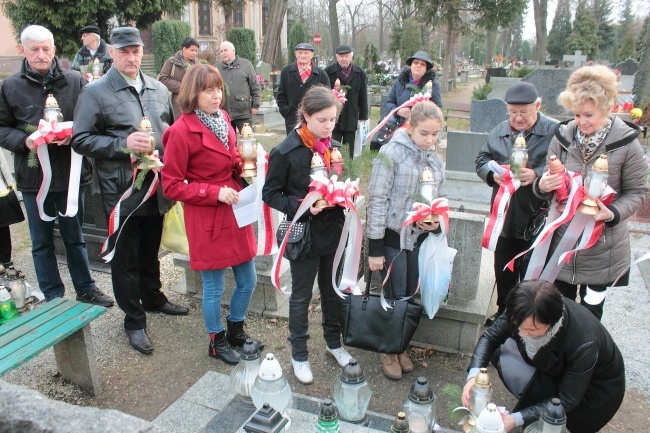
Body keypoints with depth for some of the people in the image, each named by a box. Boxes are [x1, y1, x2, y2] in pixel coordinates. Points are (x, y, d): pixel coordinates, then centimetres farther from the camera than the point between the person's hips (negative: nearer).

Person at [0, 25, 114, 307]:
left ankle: (85, 289, 31)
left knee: (74, 236, 14)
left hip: (70, 172, 0)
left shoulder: (75, 81, -1)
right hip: (33, 176, 1)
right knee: (42, 241, 12)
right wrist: (24, 141, -16)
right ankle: (53, 298, 27)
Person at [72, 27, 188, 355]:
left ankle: (153, 297, 44)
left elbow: (172, 128, 19)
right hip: (122, 191, -4)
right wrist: (122, 144, -21)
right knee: (125, 258, 8)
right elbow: (80, 140, -9)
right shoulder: (95, 92, -6)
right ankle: (134, 321, 22)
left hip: (157, 187, 5)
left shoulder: (158, 89, 9)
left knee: (150, 251, 22)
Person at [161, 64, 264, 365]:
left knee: (248, 281, 16)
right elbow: (171, 186, -12)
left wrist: (243, 165, -1)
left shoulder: (223, 119, 7)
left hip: (235, 212, 7)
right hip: (206, 219, -7)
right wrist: (215, 192, -21)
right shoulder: (181, 132, -15)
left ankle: (236, 332, 40)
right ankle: (217, 342, 34)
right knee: (214, 288, 9)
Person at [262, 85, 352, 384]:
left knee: (333, 291, 21)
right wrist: (302, 206, -24)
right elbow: (270, 194, -10)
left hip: (333, 230, 5)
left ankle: (334, 342, 43)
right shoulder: (286, 152, -16)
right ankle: (299, 355, 31)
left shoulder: (334, 147, 0)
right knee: (301, 296, 12)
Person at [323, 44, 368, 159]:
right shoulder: (328, 72, -2)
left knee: (349, 152, 10)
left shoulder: (360, 73, 5)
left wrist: (363, 117, 7)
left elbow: (363, 97, 8)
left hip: (351, 118, 2)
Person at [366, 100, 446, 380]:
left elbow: (441, 199, 15)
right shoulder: (392, 153, -15)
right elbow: (377, 201, -15)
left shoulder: (435, 159, 5)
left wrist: (437, 221, -9)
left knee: (410, 294, 13)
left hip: (419, 237, 6)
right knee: (395, 296, 1)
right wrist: (375, 248, -15)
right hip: (392, 236, -6)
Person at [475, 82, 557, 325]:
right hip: (503, 218, 5)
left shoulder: (555, 132, -11)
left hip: (536, 220, -5)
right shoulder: (499, 132, 6)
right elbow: (481, 160, 8)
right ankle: (503, 313, 41)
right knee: (503, 272, 21)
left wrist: (537, 175, -27)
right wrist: (493, 173, -12)